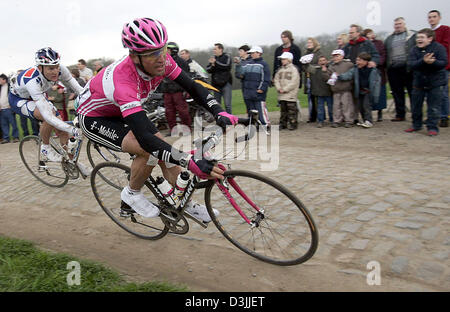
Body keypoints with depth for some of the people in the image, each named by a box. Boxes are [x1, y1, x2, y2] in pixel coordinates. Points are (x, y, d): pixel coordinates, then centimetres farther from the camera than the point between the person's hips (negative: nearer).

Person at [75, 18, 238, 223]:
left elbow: (192, 86, -14)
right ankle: (131, 194, -1)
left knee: (165, 150, -3)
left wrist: (220, 113, -30)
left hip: (120, 112, 7)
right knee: (149, 149, -28)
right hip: (93, 117, -7)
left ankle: (185, 204, 13)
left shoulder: (161, 61, -22)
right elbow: (144, 137, -50)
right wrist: (191, 162, -56)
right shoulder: (123, 81, -42)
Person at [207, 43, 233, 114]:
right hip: (216, 84, 5)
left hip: (225, 83, -5)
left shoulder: (226, 57, 2)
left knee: (227, 104, -8)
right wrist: (212, 65, -12)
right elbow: (208, 70, 7)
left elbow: (227, 66, -16)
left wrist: (216, 63, -16)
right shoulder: (213, 58, 16)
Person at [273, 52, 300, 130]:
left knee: (291, 110, -4)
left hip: (290, 95, -6)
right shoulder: (280, 70, 15)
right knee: (283, 110, 12)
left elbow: (294, 82, -14)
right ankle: (283, 124, 18)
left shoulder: (294, 69, -6)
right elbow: (276, 79, 12)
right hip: (281, 95, 6)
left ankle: (292, 124, 3)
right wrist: (279, 88, -5)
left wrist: (284, 89, -15)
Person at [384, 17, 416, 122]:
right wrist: (387, 67, 6)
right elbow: (385, 54, 16)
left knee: (413, 92, 0)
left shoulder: (412, 36, 6)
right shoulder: (389, 38, 18)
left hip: (408, 69, -4)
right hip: (393, 70, 4)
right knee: (397, 93, 8)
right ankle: (400, 114, 17)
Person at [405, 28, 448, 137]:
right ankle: (416, 125, 28)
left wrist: (432, 62, -34)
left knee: (434, 107, -2)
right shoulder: (414, 50, 0)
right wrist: (423, 61, -31)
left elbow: (444, 62, -16)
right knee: (416, 106, 12)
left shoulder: (439, 47, -7)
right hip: (419, 82, 4)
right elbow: (411, 64, -14)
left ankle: (432, 127, 7)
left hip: (436, 83, -4)